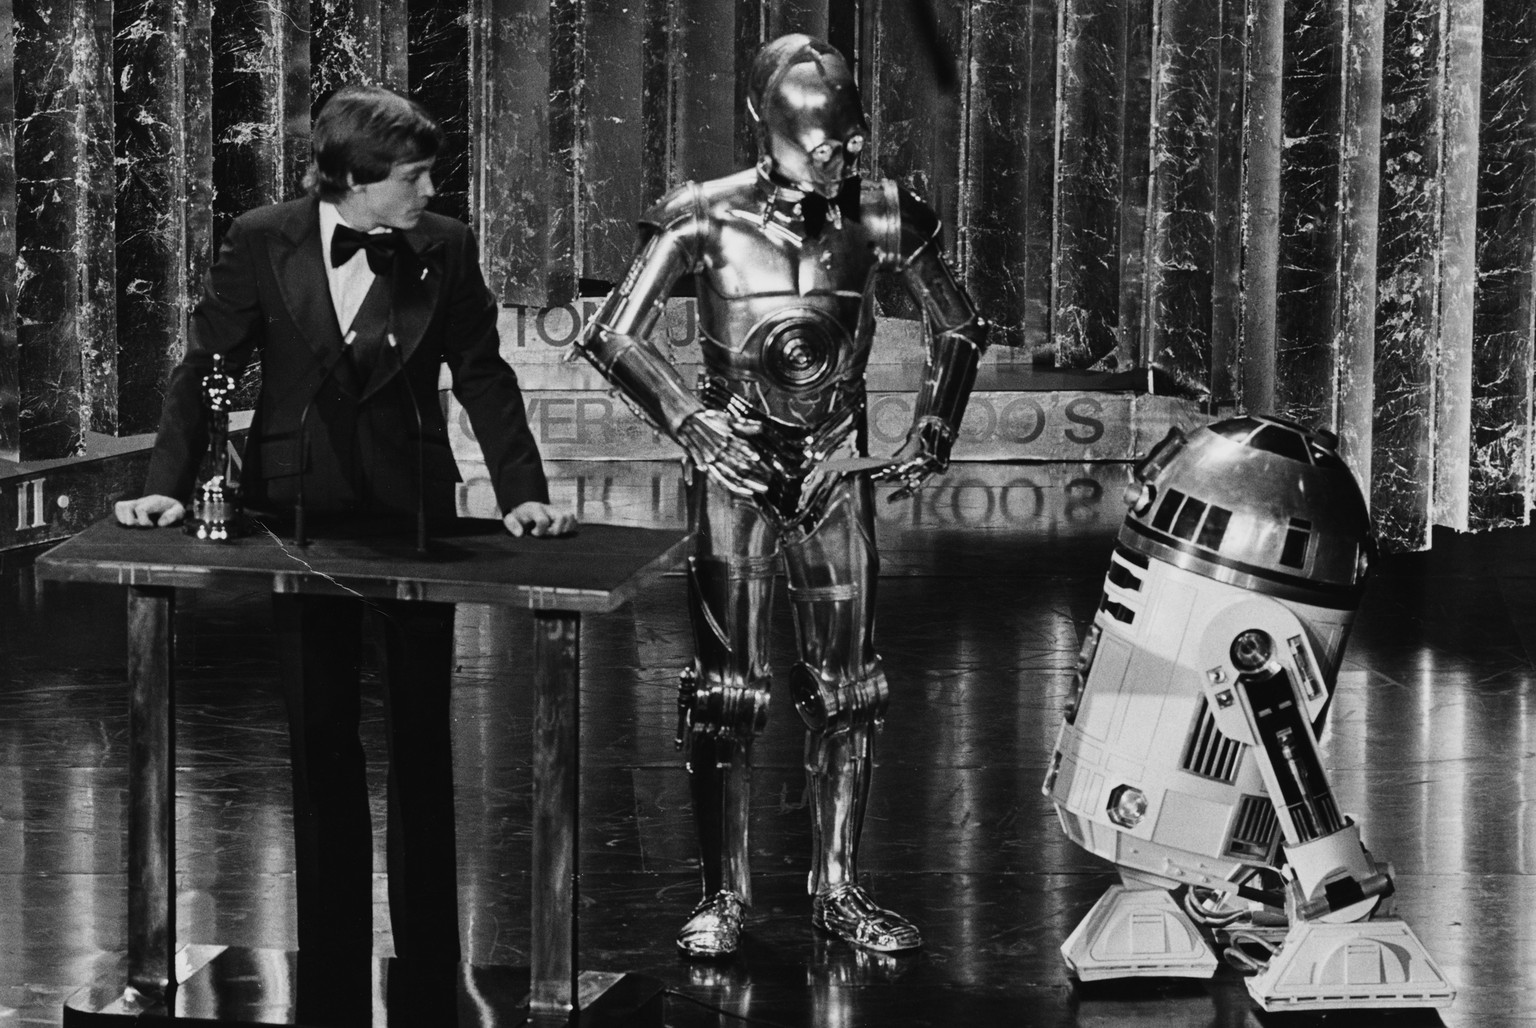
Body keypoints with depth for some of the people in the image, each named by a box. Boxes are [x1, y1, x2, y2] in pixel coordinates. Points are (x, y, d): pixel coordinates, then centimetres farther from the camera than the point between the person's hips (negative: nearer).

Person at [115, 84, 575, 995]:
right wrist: (169, 484, -8)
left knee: (422, 733, 6)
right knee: (321, 737, 6)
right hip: (300, 509, 0)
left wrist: (524, 493, -8)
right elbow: (208, 366, -1)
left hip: (411, 511, 0)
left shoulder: (445, 249, -5)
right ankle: (333, 951, 16)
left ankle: (430, 955, 15)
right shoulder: (263, 243, -7)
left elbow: (483, 377, 0)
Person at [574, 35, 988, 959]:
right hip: (738, 466, -3)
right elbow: (614, 337, -9)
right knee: (728, 688, -1)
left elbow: (961, 327, 12)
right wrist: (695, 423, -15)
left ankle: (839, 890, 14)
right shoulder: (708, 220, -9)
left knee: (847, 685, 5)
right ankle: (725, 896, 6)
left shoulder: (878, 217, -2)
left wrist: (933, 432, 4)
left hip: (836, 467, 3)